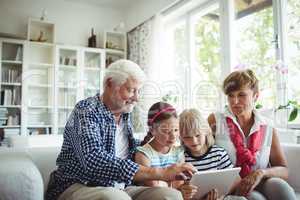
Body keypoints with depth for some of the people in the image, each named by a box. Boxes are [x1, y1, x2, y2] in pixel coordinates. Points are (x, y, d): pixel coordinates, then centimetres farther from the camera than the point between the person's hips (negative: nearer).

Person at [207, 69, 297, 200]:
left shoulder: (268, 130, 7)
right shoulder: (215, 121, 0)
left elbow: (284, 171, 5)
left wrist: (262, 173, -18)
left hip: (258, 185, 3)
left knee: (279, 185, -27)